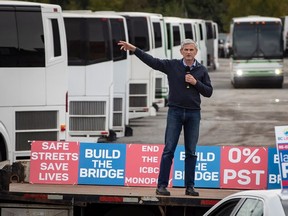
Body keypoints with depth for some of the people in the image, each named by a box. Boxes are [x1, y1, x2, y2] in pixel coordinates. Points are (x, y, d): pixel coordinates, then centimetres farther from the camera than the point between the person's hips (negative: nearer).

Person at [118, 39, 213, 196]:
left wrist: (196, 83, -10)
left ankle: (189, 186, 9)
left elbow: (208, 92, 6)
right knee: (169, 150, -4)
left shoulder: (201, 70, 6)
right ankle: (162, 185, -4)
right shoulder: (172, 65, 2)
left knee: (191, 152, 4)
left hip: (193, 113, 2)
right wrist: (134, 49, -10)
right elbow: (151, 61, -2)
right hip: (175, 112, -1)